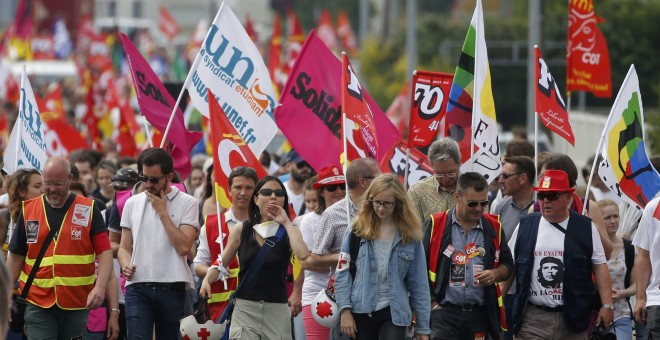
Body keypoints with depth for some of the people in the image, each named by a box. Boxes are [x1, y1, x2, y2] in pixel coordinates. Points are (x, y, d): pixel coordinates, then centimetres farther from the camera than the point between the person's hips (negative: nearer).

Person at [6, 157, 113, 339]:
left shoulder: (89, 210, 2)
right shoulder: (28, 210, 7)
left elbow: (105, 252, -2)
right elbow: (16, 255, 12)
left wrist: (100, 287, -17)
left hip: (78, 303, -1)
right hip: (38, 303, 1)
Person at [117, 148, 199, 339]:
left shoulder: (186, 203, 1)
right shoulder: (132, 204, 13)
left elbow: (184, 246, -11)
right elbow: (124, 247, 16)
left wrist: (162, 212, -8)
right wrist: (126, 265, -6)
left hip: (172, 288, -1)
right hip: (138, 288, 2)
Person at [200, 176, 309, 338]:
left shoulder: (288, 231, 3)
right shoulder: (241, 230, 5)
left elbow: (303, 254, -18)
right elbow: (221, 263, 12)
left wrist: (286, 222, -10)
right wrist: (207, 280, -8)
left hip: (277, 311, 1)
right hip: (245, 308, 0)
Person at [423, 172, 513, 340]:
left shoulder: (493, 227, 9)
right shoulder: (434, 225, -1)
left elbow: (507, 265, 17)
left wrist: (495, 274, -6)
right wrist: (432, 303, -3)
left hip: (480, 313, 3)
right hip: (444, 311, -3)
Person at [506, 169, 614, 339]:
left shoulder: (585, 228, 3)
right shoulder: (525, 226, 7)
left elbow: (600, 267, 4)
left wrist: (607, 306, -2)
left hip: (572, 319, 0)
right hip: (531, 319, 0)